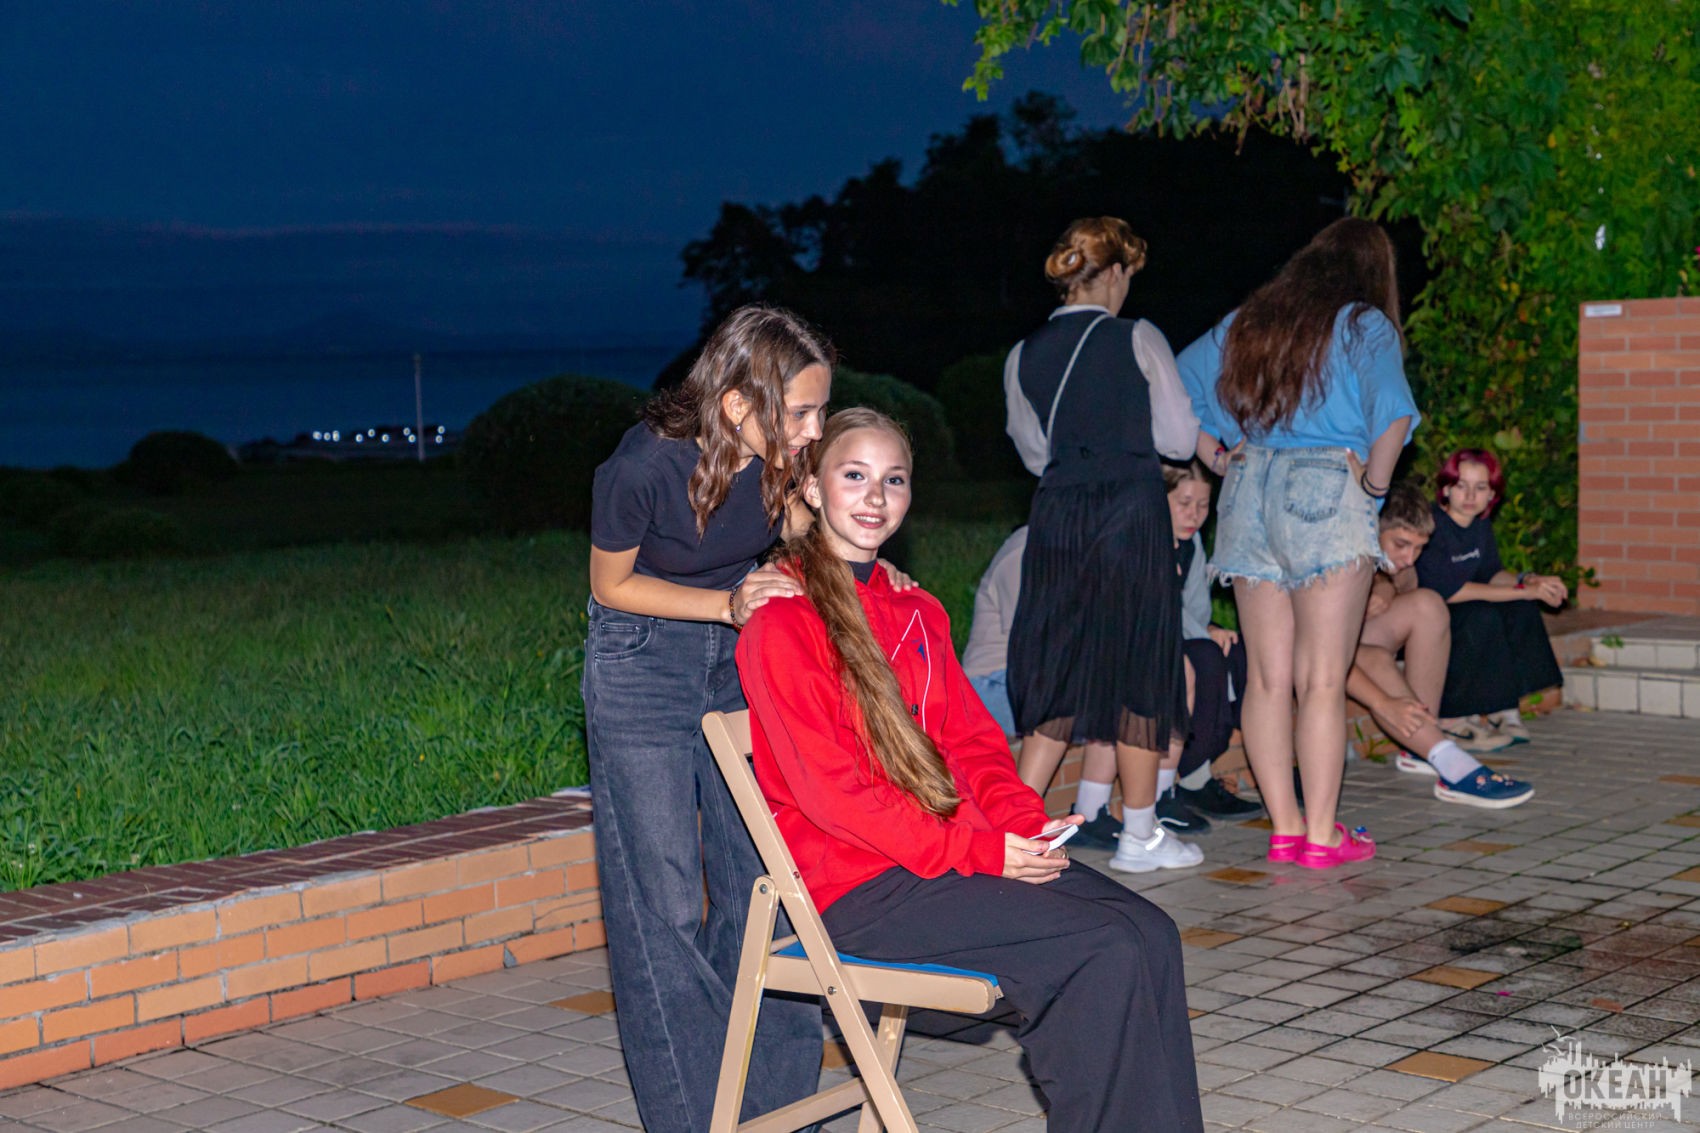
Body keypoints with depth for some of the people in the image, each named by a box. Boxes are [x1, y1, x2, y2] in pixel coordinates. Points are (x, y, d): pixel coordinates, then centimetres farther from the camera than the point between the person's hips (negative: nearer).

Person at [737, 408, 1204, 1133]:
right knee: (1106, 952, -22)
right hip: (855, 887, -7)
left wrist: (1026, 823, -5)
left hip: (964, 849, 7)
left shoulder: (917, 612, 19)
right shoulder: (784, 617, -7)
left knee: (1152, 934, -14)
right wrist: (974, 851, -17)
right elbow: (827, 788, -14)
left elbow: (969, 740, 16)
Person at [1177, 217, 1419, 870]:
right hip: (1327, 492, -5)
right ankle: (1321, 834, 0)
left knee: (1267, 677, 8)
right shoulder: (1365, 327, 0)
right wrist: (1375, 481, -4)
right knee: (1323, 680, -2)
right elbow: (1393, 414, -17)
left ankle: (1285, 827, 11)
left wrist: (1221, 455, 14)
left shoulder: (1246, 322, 17)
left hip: (1249, 490, 5)